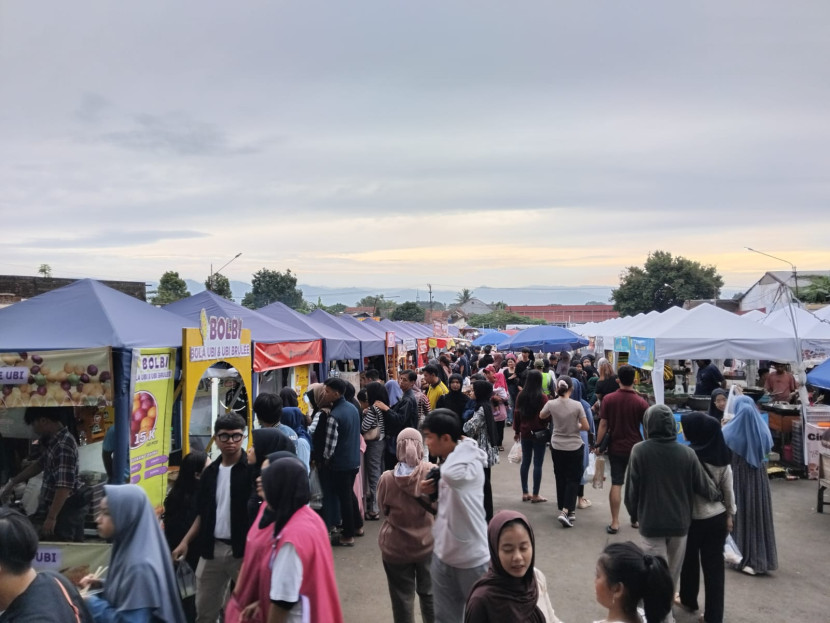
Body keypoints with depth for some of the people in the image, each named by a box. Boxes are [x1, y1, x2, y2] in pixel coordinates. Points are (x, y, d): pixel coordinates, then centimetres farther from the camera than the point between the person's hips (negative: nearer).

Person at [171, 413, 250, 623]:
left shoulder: (251, 469, -9)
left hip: (242, 548, -5)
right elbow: (203, 513, 14)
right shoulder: (210, 472, 8)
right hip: (212, 549, 5)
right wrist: (186, 540, 6)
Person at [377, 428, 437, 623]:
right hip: (428, 543, 1)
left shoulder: (387, 479, -20)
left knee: (402, 598, 16)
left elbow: (384, 510, -2)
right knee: (429, 593, 22)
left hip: (395, 548, -1)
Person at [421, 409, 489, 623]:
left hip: (472, 558, -8)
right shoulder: (445, 463, 2)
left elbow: (451, 474, -49)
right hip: (442, 554, 8)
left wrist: (464, 444, -31)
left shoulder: (471, 465, -24)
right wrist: (429, 493, -7)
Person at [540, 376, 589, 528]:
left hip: (557, 446, 2)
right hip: (575, 447, -2)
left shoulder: (551, 404, -10)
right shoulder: (577, 405, -16)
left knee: (560, 479, 16)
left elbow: (541, 416, 11)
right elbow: (586, 427, -11)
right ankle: (566, 511, -6)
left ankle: (564, 510, 24)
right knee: (573, 480, 6)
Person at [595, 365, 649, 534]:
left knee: (616, 484, 5)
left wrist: (598, 445, 2)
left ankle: (615, 522, 4)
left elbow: (603, 425, -7)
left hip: (615, 447, 0)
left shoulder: (608, 399, -8)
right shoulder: (641, 402, -10)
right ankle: (635, 518, 27)